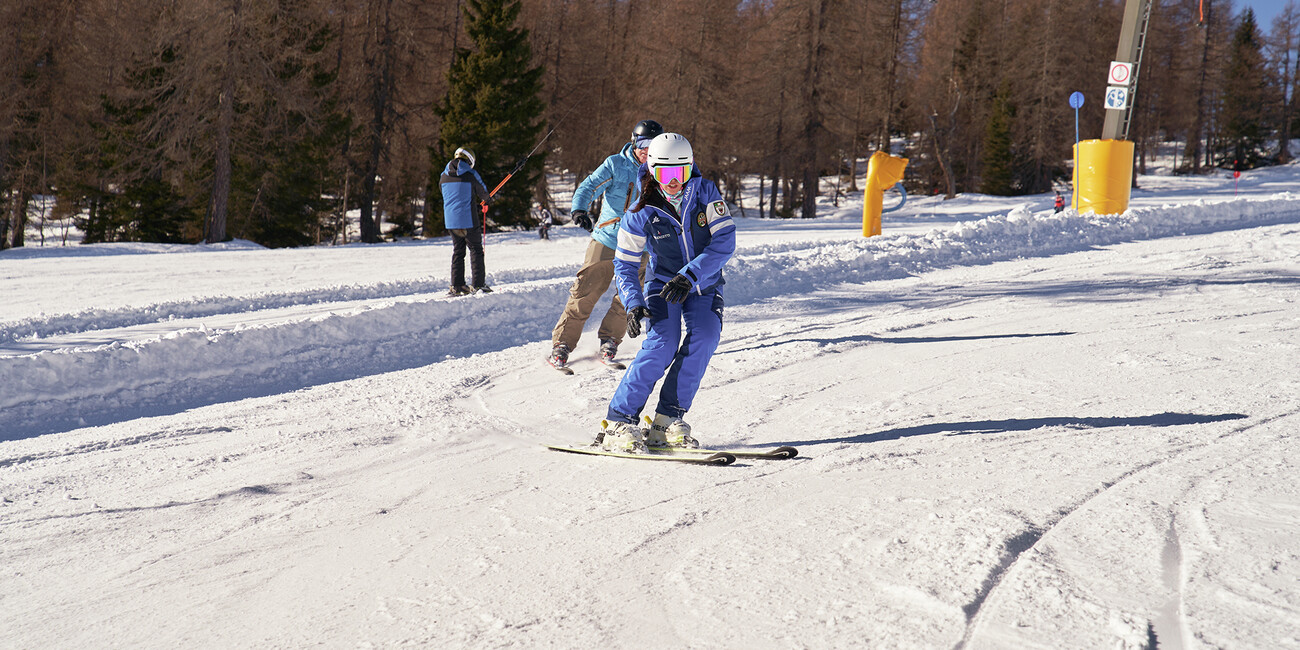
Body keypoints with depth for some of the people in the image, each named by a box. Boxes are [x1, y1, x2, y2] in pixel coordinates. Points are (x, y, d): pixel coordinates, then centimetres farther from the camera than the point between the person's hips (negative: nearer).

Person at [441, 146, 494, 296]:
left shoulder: (444, 177, 7)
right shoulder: (471, 174, -9)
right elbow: (483, 193, 5)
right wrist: (488, 199, 30)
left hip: (451, 221, 5)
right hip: (468, 219, -5)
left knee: (457, 252, 13)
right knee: (476, 250, 4)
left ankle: (457, 286, 9)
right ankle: (479, 285, 0)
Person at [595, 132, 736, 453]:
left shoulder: (705, 192, -14)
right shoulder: (641, 214, -14)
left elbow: (725, 241, -21)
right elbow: (624, 265, -6)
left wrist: (690, 275, -32)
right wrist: (633, 304, -23)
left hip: (704, 285, 2)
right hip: (662, 283, -2)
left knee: (704, 337, -24)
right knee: (663, 343, -25)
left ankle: (668, 420, -16)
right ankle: (618, 422, -19)